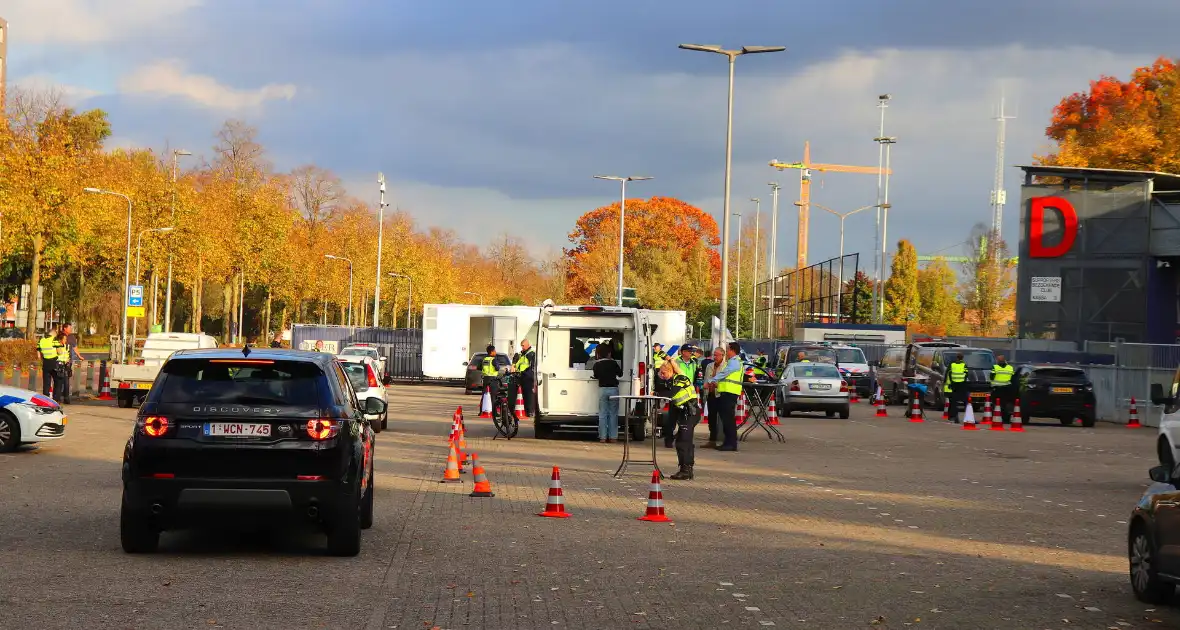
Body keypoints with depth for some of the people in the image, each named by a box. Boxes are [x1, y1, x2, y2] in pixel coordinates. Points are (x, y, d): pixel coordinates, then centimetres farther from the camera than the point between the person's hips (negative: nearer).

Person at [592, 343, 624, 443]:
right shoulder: (613, 363, -4)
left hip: (603, 389, 0)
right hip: (613, 389, 0)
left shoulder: (597, 364, -2)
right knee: (613, 414, 5)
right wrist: (621, 365, 25)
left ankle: (603, 437, -1)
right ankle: (612, 437, 3)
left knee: (602, 414, 3)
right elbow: (620, 374, 9)